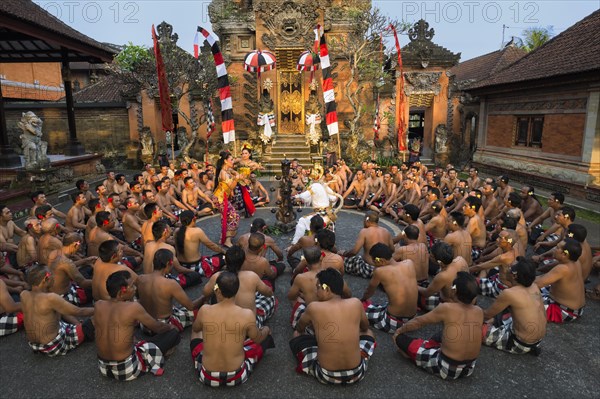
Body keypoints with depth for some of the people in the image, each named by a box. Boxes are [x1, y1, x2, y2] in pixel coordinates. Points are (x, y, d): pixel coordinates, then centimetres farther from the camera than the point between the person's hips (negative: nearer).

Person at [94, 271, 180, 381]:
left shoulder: (98, 305, -7)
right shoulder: (133, 307, -22)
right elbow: (157, 328, -4)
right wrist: (170, 327, 15)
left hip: (103, 367, 7)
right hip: (127, 370, -6)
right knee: (173, 333, 1)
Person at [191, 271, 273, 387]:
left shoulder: (204, 310, -15)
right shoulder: (247, 314, -19)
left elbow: (195, 329, 9)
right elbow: (258, 339, 1)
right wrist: (266, 330, 23)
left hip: (207, 377, 1)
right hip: (237, 377, -1)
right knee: (266, 335, 20)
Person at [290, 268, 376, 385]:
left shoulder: (313, 307, -11)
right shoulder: (356, 303, -7)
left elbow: (299, 329, 12)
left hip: (326, 375, -2)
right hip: (357, 373, 2)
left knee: (297, 334, 20)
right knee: (368, 333, 30)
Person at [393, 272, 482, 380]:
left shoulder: (447, 308, -18)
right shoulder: (479, 311, -6)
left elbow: (418, 322, -2)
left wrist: (400, 330, 13)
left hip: (447, 369, -6)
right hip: (469, 368, 6)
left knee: (399, 338, 0)